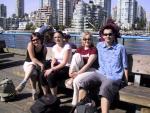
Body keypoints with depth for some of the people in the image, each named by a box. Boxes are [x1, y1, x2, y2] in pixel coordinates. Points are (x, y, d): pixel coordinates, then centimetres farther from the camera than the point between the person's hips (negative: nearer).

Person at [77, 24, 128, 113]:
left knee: (104, 89, -36)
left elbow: (125, 66, 5)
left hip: (114, 77, -4)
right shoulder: (99, 45, 10)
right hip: (100, 73, 5)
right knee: (83, 82, -20)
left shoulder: (120, 48, -1)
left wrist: (126, 81, 6)